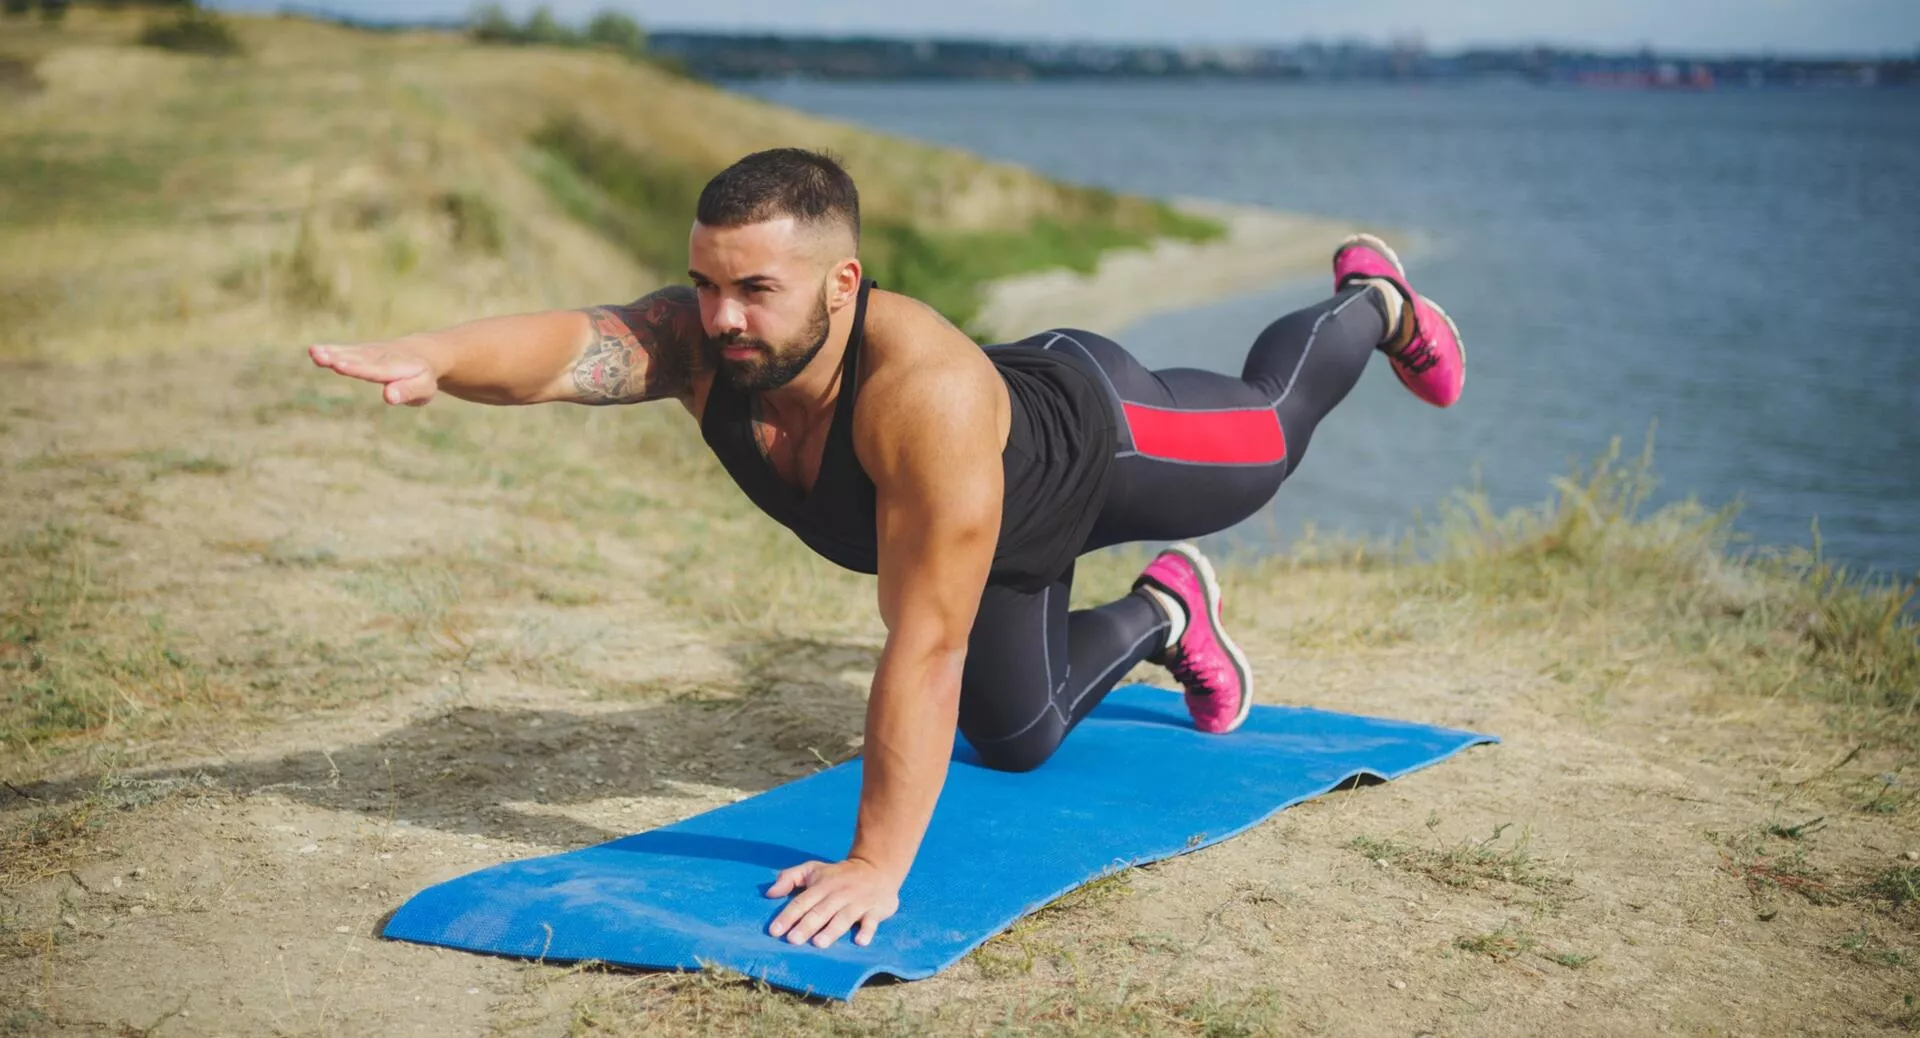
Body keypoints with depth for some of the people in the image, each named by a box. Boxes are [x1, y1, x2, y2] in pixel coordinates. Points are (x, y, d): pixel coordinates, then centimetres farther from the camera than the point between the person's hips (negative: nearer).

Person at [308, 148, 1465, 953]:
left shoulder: (928, 393, -51)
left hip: (1096, 436, -5)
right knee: (1017, 738, 22)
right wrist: (430, 358, -76)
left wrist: (877, 866, -49)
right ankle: (1162, 615, 50)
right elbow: (567, 342, -54)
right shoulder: (697, 341, -34)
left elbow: (926, 647, -50)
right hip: (1008, 517, 5)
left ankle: (1373, 299, 59)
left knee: (1273, 427, 28)